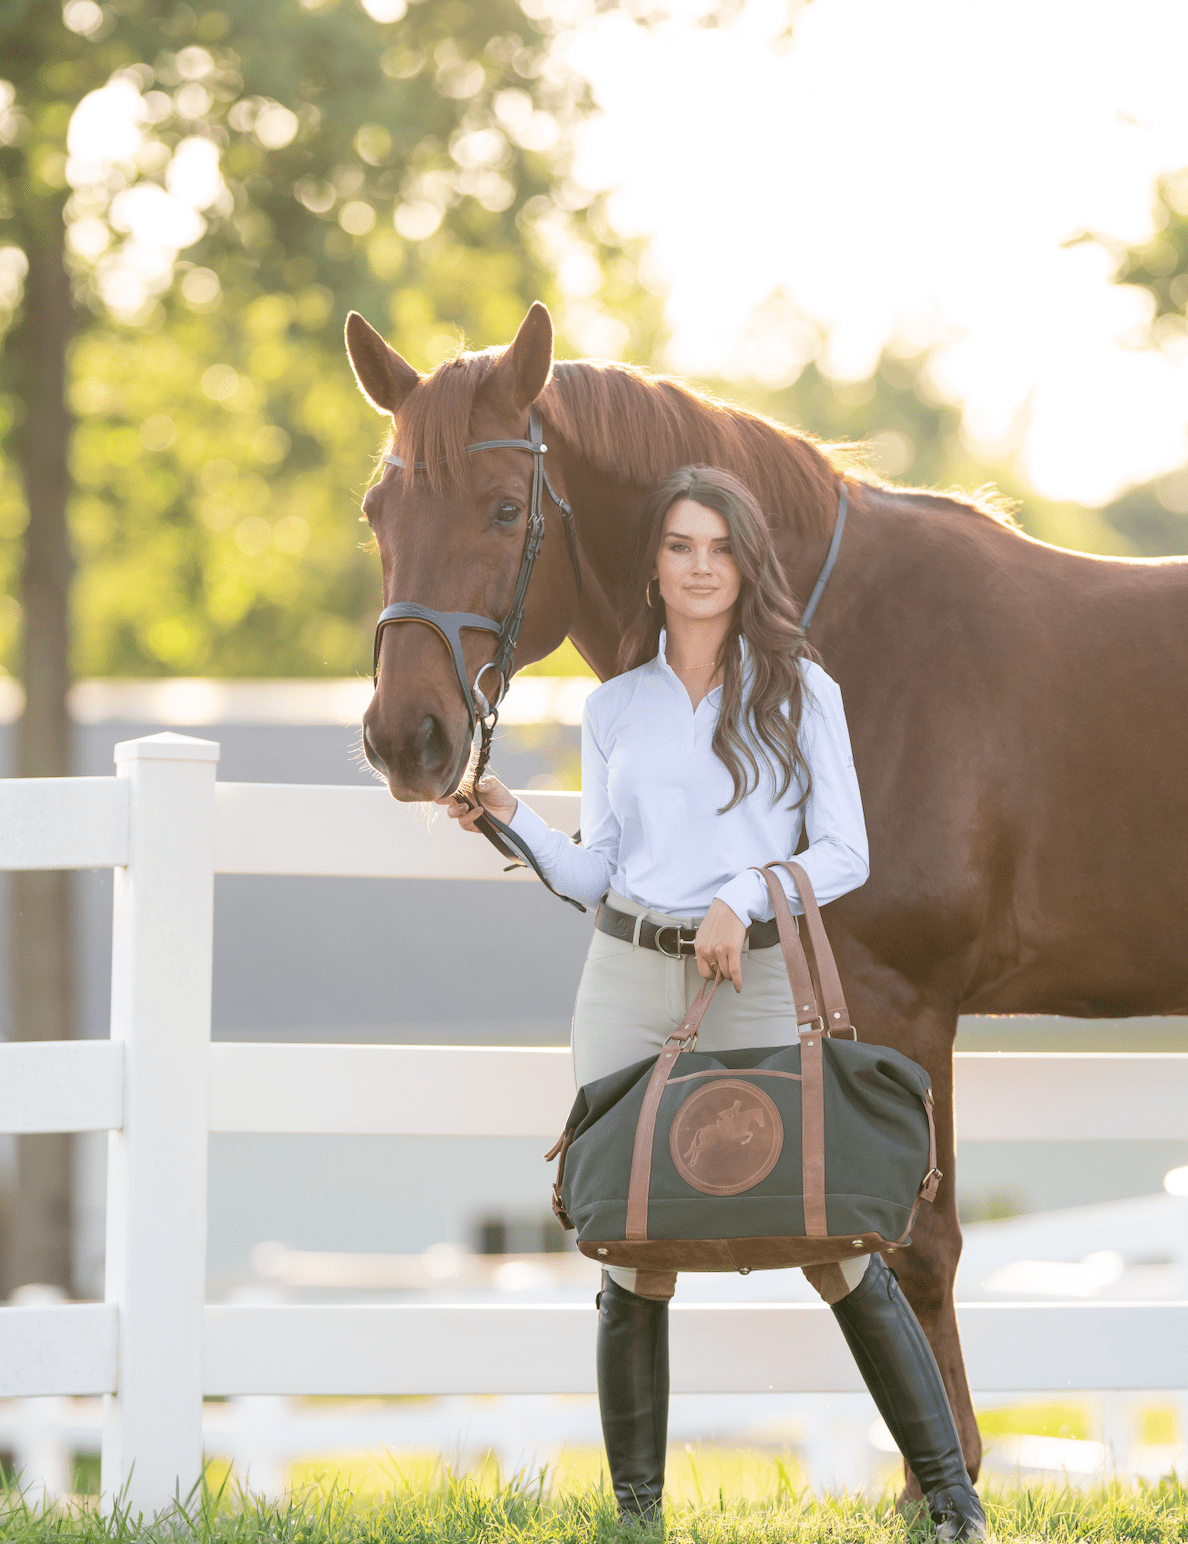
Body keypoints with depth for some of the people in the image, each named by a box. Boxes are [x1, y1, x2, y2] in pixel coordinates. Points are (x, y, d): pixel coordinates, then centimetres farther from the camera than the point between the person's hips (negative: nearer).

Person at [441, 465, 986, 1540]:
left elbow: (845, 855, -1)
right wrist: (508, 816, -4)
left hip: (760, 980, -2)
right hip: (629, 979, 3)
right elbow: (595, 875, 11)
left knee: (829, 1238, -5)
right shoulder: (615, 708, 10)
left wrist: (746, 896, -16)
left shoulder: (799, 692, 3)